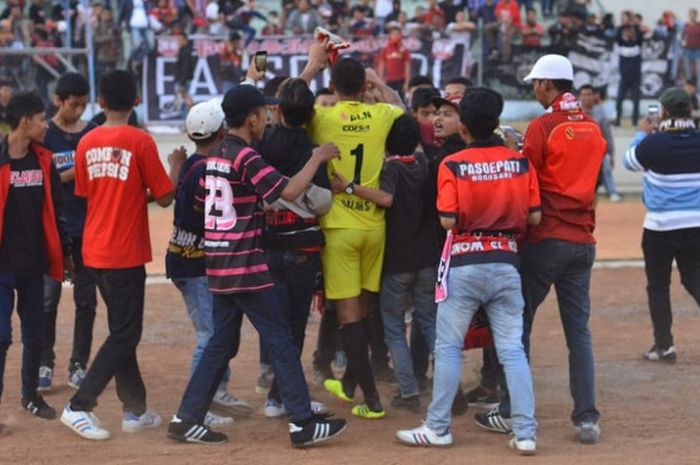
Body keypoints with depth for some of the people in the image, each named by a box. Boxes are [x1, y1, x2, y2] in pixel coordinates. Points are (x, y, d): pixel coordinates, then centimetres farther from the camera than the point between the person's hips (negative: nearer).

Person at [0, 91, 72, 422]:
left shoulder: (43, 161, 6)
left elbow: (52, 212, 14)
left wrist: (64, 253, 16)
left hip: (33, 263, 5)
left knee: (34, 335, 13)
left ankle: (30, 395, 29)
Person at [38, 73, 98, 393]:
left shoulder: (94, 133, 6)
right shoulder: (45, 135, -1)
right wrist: (74, 173, -18)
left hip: (88, 228, 3)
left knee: (86, 299, 5)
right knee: (48, 297, -1)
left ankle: (79, 366, 12)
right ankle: (44, 365, 6)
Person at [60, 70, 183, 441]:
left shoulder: (87, 143, 4)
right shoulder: (140, 141, -12)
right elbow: (164, 197, -10)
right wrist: (176, 167, 9)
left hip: (95, 251, 7)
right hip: (125, 252, -7)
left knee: (122, 330, 16)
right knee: (124, 335, -1)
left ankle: (135, 410, 20)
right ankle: (79, 407, -8)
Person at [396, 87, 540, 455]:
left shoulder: (453, 165, -9)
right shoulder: (519, 162, 0)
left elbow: (448, 220, -12)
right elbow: (535, 216, 1)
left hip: (465, 263, -3)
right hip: (506, 262, 3)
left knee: (448, 348, 7)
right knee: (512, 350, 5)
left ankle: (438, 428, 12)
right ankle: (525, 432, 1)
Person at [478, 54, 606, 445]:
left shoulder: (543, 127, -10)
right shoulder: (593, 129, 9)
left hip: (545, 239, -5)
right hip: (583, 240, 5)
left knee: (519, 324, 6)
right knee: (579, 330, 6)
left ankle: (510, 412, 8)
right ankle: (587, 417, 0)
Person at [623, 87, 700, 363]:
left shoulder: (654, 143, -13)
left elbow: (630, 162, 6)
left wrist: (644, 133, 19)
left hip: (660, 227, -3)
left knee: (658, 285, 8)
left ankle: (664, 346, 7)